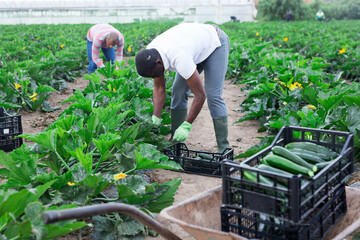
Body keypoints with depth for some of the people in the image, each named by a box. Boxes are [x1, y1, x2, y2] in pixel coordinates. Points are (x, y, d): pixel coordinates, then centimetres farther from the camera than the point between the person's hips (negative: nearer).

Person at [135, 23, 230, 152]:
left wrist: (186, 126, -35)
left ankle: (224, 148, -12)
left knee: (213, 95, -19)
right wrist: (156, 119, -16)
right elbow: (159, 88, -8)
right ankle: (175, 141, 5)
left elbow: (200, 95, -38)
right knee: (178, 92, -3)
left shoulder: (179, 59, -43)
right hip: (196, 44, 7)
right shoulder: (149, 56, -20)